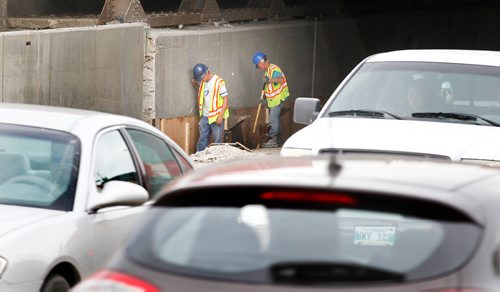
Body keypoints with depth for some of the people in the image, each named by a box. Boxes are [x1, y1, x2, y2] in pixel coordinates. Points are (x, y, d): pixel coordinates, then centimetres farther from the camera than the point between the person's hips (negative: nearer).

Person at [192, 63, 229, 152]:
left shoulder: (218, 82, -12)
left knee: (217, 141, 2)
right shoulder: (202, 82, 7)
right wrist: (195, 83, 7)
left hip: (216, 117, -6)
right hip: (205, 116, 6)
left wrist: (221, 115, -18)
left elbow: (225, 98, -13)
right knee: (202, 141, 9)